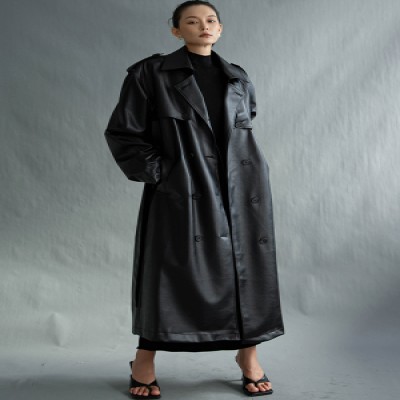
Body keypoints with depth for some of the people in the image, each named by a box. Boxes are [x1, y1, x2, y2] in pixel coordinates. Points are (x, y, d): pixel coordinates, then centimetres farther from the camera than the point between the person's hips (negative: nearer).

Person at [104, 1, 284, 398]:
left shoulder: (238, 78, 13)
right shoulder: (151, 74, 0)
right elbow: (121, 132, -1)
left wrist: (253, 171, 15)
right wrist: (155, 172, -8)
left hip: (240, 189, 4)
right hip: (180, 191, -4)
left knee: (246, 268, 5)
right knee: (173, 269, 0)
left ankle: (248, 355, 22)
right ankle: (144, 360, 18)